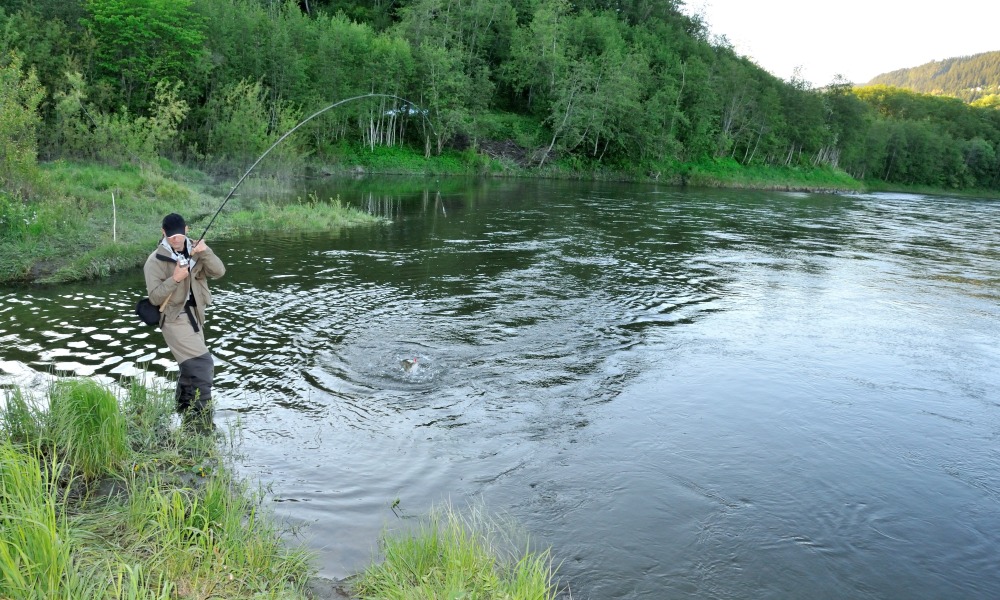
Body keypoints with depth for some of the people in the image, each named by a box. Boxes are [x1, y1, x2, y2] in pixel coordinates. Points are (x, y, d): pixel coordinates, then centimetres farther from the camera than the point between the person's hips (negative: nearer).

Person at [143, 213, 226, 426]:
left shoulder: (195, 251, 3)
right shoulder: (156, 260, -11)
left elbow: (219, 272, -11)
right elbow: (154, 297, -14)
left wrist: (206, 253, -27)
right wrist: (175, 278, -26)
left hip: (194, 316, 7)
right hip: (174, 319, -7)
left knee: (191, 366, 19)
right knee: (201, 364, -15)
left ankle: (185, 410, 38)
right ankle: (203, 421, -8)